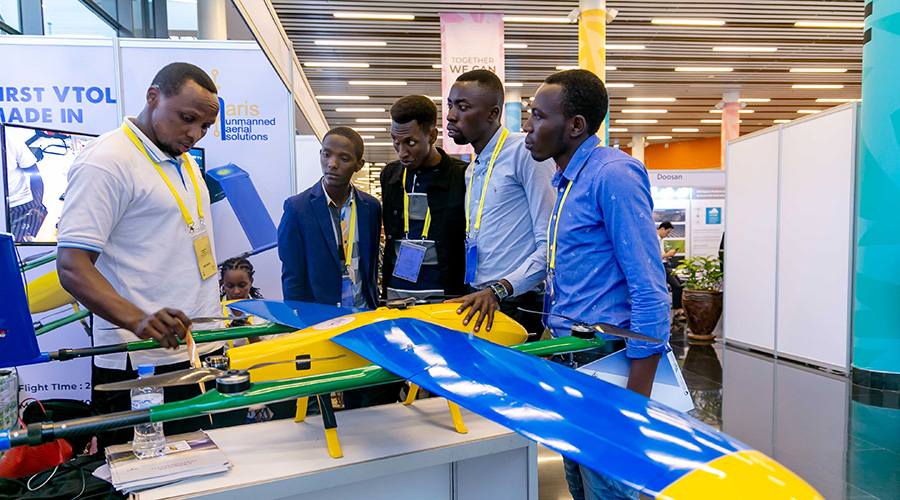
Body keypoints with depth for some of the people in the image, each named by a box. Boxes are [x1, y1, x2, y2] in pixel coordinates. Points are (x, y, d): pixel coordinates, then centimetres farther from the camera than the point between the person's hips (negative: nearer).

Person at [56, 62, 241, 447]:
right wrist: (137, 320, -32)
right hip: (148, 366, -8)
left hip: (208, 352, 8)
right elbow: (72, 267, -17)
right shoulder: (105, 161, -11)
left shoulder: (184, 163, 16)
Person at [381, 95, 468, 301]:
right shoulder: (389, 175, 11)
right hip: (395, 293, 4)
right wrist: (384, 292, 16)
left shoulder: (463, 177, -4)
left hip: (444, 298, -4)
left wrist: (473, 298, -6)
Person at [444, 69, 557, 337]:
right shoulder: (471, 171, 18)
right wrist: (476, 295, 8)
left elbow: (550, 244, -15)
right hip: (480, 305, 6)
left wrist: (499, 289, -22)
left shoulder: (525, 152, -8)